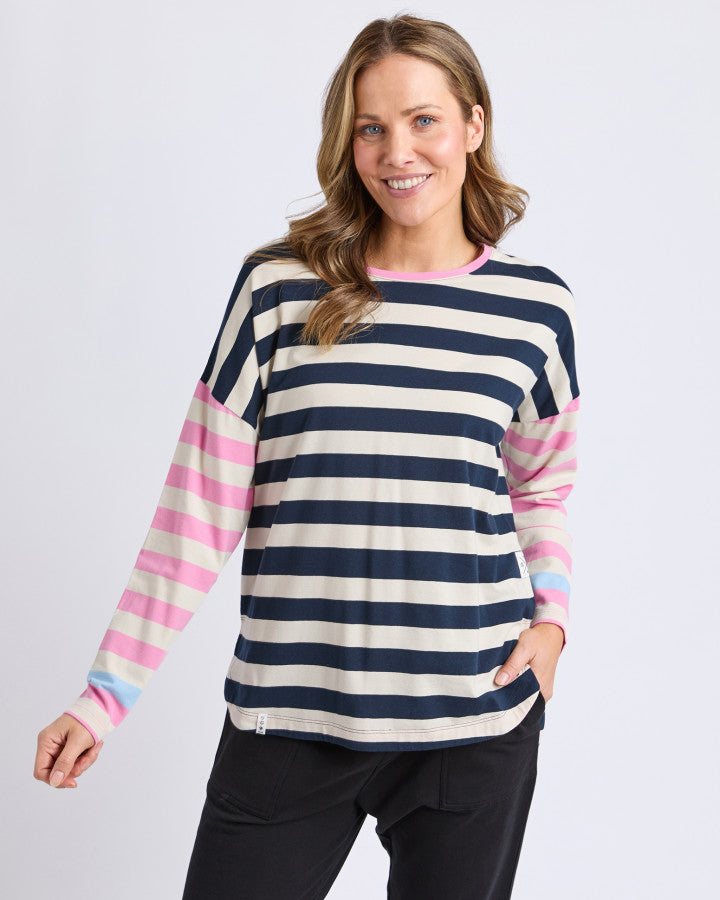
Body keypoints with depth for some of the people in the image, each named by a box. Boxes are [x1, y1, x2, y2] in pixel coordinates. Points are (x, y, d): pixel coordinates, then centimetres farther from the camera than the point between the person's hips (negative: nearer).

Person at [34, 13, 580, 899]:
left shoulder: (535, 305, 2)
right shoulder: (279, 286, -3)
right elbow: (200, 502, -2)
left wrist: (552, 614, 2)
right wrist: (107, 691, -3)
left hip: (475, 722, 1)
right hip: (287, 721, -1)